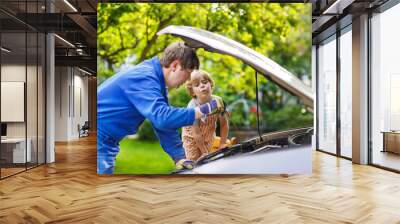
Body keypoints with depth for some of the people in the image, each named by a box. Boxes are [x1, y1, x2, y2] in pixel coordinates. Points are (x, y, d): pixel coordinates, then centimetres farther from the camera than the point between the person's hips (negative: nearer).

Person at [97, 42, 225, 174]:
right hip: (100, 138, -10)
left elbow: (165, 123, 7)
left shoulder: (157, 80, 7)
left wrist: (180, 158, 1)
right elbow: (162, 117, -38)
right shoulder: (144, 78, -24)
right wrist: (205, 110, -33)